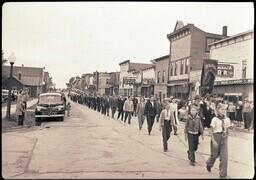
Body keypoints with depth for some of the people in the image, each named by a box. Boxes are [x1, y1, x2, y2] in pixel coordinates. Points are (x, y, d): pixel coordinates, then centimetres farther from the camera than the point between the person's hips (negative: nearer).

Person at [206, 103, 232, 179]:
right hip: (216, 137, -3)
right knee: (215, 155, 12)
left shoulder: (227, 119, 0)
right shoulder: (215, 119, -12)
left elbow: (227, 130, 11)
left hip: (224, 138, 3)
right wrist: (213, 141, -16)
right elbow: (211, 131, -11)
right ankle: (209, 164, 46)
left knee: (224, 156, -2)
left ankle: (223, 175, 10)